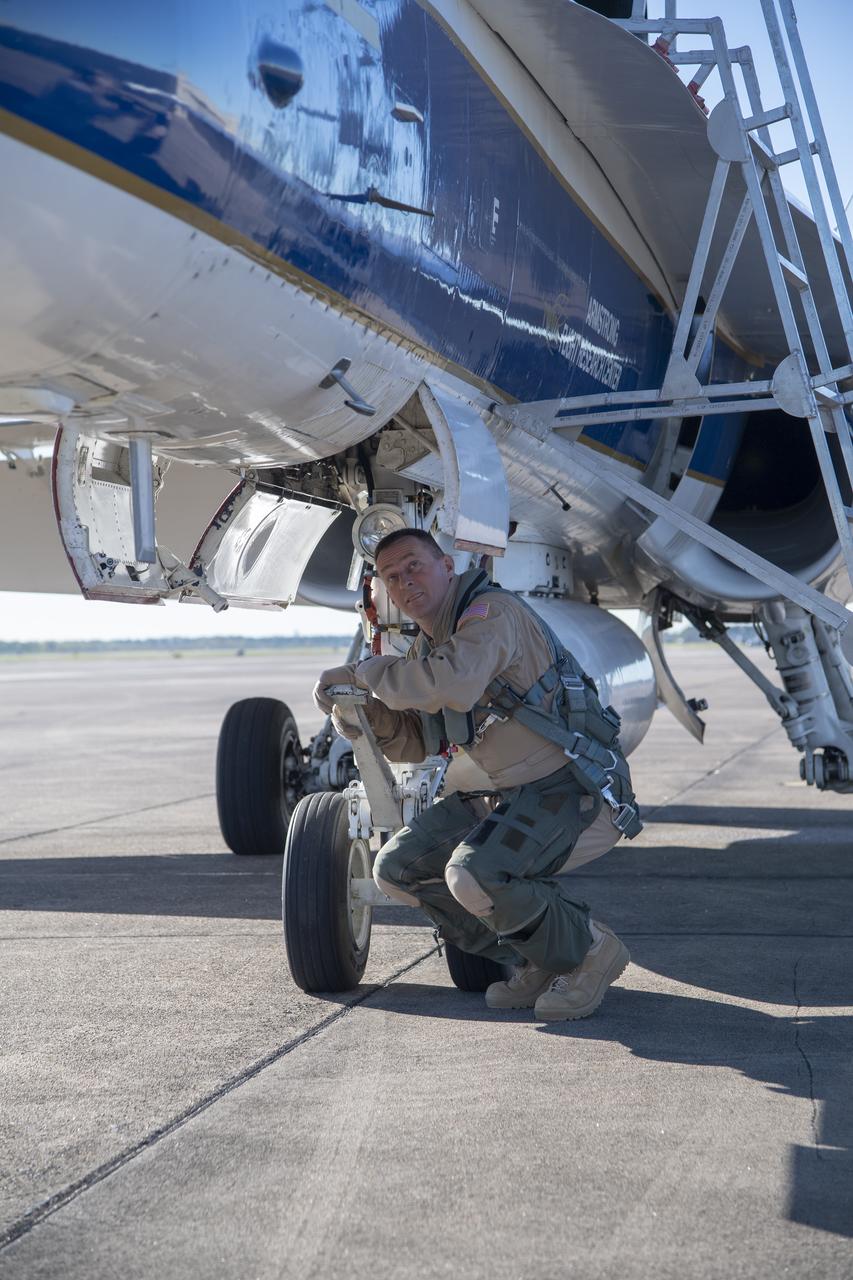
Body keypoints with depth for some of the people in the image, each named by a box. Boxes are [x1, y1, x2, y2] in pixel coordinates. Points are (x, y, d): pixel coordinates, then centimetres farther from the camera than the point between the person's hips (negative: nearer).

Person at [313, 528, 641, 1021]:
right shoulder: (428, 646, 12)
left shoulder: (493, 611, -17)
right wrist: (356, 710, -4)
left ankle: (589, 952, -4)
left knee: (474, 875, -31)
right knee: (398, 869, 4)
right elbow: (415, 740, 15)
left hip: (577, 791, -10)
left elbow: (454, 685, -37)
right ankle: (538, 961, 11)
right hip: (511, 795, 10)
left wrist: (365, 672, -23)